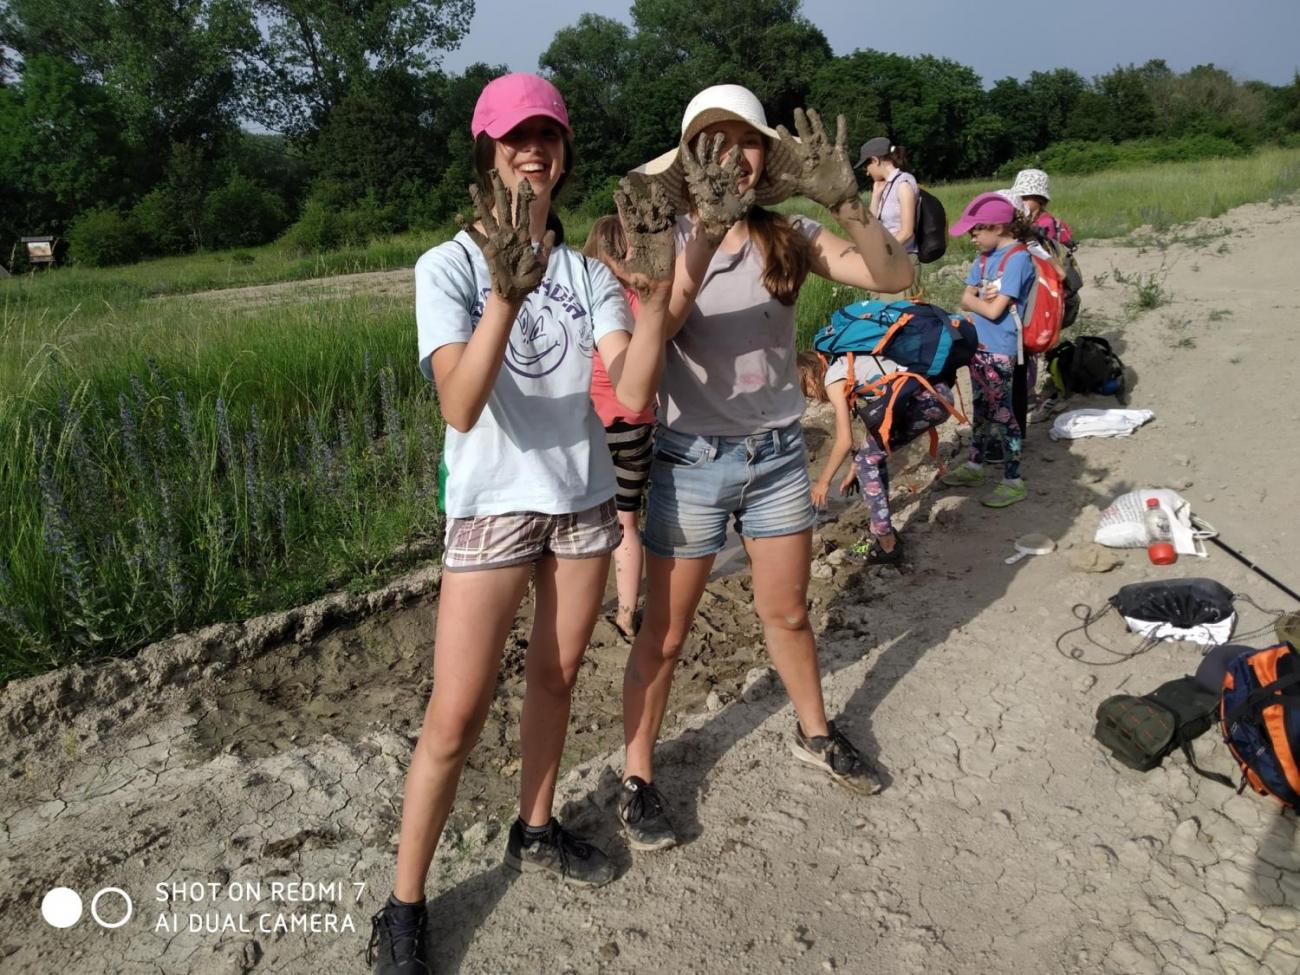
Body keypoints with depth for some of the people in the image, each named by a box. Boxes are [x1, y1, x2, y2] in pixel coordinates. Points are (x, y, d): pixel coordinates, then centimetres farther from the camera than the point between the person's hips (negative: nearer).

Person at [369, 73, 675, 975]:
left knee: (556, 675, 15)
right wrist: (508, 292, -36)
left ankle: (536, 833, 36)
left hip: (585, 501, 4)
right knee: (457, 715, -4)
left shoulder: (588, 271, 2)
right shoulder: (450, 266, -8)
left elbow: (632, 395, -11)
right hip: (492, 506, -4)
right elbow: (460, 407, -24)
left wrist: (656, 289, -22)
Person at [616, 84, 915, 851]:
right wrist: (705, 232, -42)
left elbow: (895, 275, -14)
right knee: (665, 632, 6)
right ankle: (638, 779, 25)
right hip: (692, 460, -3)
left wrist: (845, 200, -29)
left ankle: (816, 734, 43)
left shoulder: (789, 237, -2)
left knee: (788, 613, 19)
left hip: (779, 453, 3)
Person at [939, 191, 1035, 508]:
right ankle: (975, 466, 32)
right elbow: (966, 299, 7)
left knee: (1002, 412, -1)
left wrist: (975, 301, -2)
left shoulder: (1017, 258, -17)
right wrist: (983, 300, -13)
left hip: (1000, 350, -8)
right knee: (981, 407, 18)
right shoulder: (985, 257, 7)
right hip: (978, 344, 8)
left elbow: (994, 310, -20)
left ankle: (1013, 481, 8)